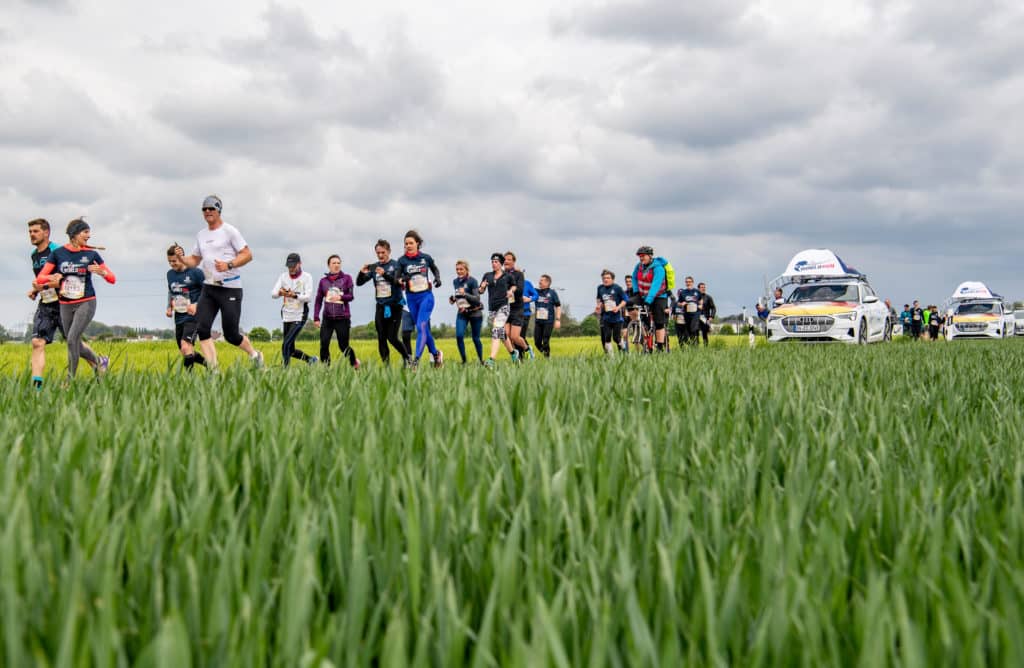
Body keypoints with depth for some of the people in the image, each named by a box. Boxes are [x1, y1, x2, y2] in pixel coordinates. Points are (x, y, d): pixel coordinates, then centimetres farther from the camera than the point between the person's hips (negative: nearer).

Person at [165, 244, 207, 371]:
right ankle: (207, 363, 29)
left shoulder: (195, 272, -9)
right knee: (185, 353, 8)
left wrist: (197, 304, -18)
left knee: (185, 345, -25)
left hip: (192, 316, -7)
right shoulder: (170, 274, 11)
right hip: (178, 318, 7)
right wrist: (169, 307, 11)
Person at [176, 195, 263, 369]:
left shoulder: (229, 231, -4)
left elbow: (247, 255, -7)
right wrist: (182, 258, 1)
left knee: (231, 335, -4)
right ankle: (213, 369, -8)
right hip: (209, 288, 6)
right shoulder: (201, 235, 15)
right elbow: (194, 261, 22)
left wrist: (229, 265, -22)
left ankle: (255, 355, 23)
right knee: (202, 329, -10)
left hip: (230, 288, -6)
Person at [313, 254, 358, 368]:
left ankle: (354, 363, 30)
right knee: (324, 345, -10)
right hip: (327, 318, 2)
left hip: (343, 318, -2)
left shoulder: (347, 278, 2)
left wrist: (340, 297, -24)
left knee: (343, 346, 4)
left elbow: (350, 296, -3)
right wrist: (316, 318, 4)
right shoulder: (323, 281, 8)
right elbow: (318, 300, 10)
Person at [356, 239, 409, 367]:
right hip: (380, 307, 4)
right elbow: (359, 283, 7)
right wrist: (362, 273, -15)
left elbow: (399, 282, -19)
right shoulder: (373, 267, 7)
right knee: (381, 339, 2)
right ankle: (386, 366, 8)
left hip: (394, 306, -4)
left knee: (392, 337, -8)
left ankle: (407, 358, 15)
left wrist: (385, 274, -34)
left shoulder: (396, 265, -5)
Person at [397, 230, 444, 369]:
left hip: (426, 296, -2)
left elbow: (435, 269, 19)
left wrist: (438, 278, 0)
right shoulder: (402, 260, -2)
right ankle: (436, 354, 32)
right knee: (424, 329, 11)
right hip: (412, 298, 2)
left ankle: (416, 360, -19)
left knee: (421, 327, -15)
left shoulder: (426, 258, 0)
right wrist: (402, 279, -25)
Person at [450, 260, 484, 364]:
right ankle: (464, 360, -3)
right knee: (459, 336, -14)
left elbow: (477, 299, -20)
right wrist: (453, 299, 1)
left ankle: (481, 360, 23)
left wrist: (465, 294, -34)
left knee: (475, 338, 4)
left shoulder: (472, 281, -14)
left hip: (475, 312, -4)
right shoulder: (455, 282, 5)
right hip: (462, 313, 4)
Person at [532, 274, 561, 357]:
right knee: (537, 342, 3)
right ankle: (544, 354, 22)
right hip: (538, 321, 4)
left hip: (548, 321, -4)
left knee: (545, 342, -8)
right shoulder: (537, 292, 9)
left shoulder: (552, 293, 0)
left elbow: (558, 306, 0)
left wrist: (558, 320, -7)